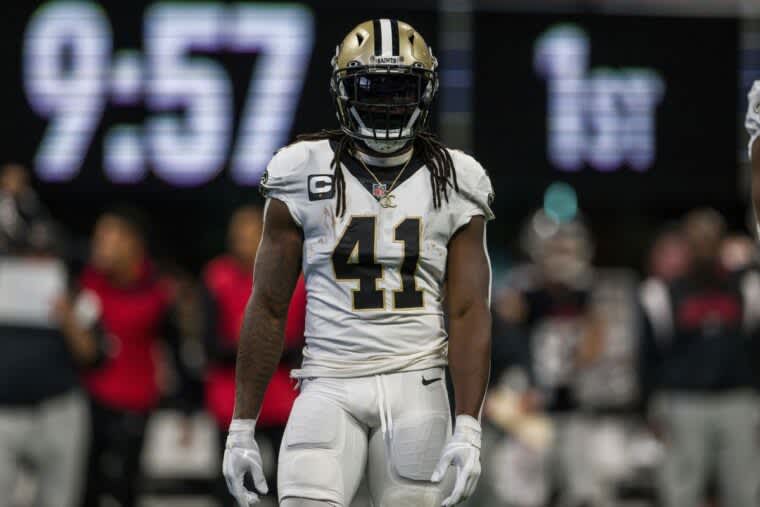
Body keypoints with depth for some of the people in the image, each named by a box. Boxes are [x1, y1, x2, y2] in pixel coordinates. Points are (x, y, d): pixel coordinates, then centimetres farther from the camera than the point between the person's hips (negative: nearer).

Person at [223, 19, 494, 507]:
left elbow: (469, 313, 1)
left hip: (416, 388, 1)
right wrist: (241, 428, 4)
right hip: (330, 388, -1)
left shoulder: (453, 187, 6)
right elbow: (268, 308, 6)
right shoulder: (305, 177, 3)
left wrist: (468, 429, -9)